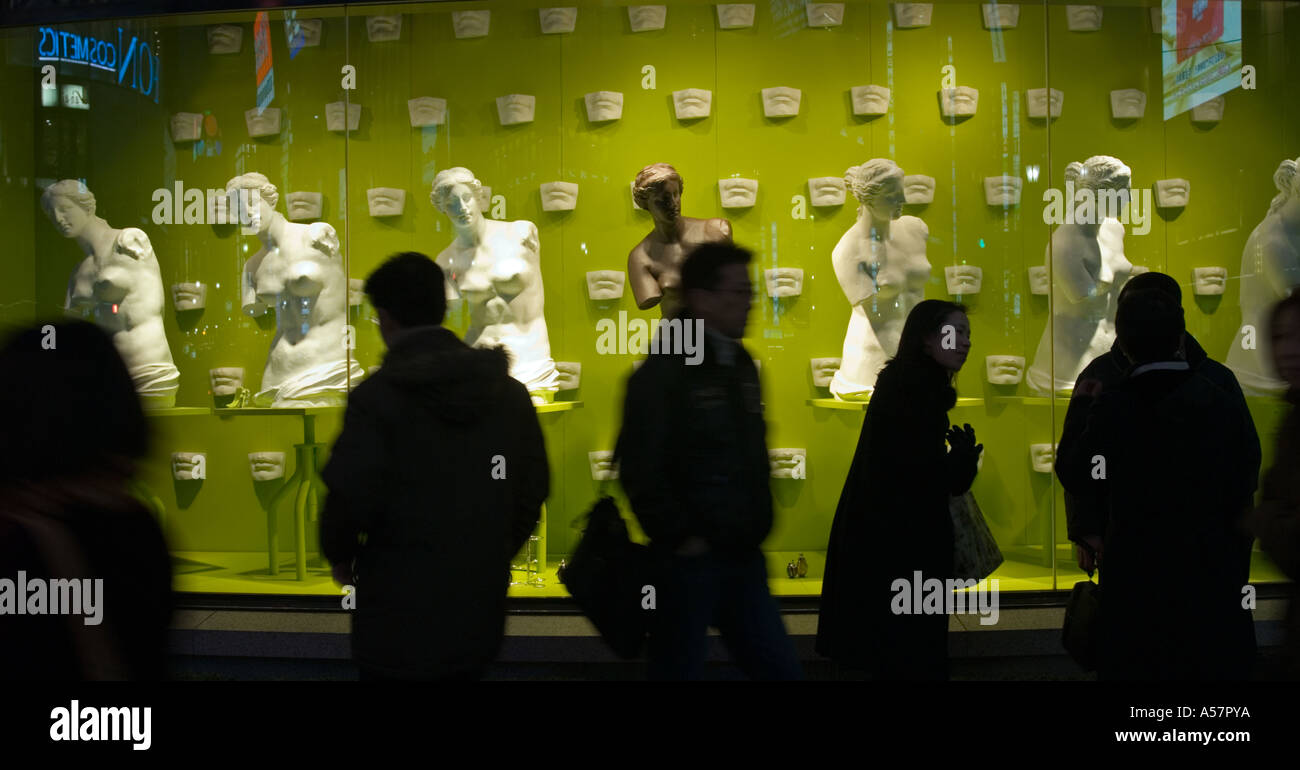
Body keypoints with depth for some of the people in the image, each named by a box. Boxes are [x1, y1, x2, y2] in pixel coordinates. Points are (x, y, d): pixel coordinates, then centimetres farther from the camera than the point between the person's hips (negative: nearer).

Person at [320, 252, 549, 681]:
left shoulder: (377, 396, -15)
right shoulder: (509, 391, 2)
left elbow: (352, 497, -18)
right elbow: (533, 488, 4)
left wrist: (339, 556, 2)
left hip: (399, 617, -5)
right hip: (480, 609, 5)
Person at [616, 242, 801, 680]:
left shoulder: (742, 365, 11)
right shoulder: (664, 373, -12)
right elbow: (641, 471, -18)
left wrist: (759, 524, 13)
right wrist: (681, 538, -16)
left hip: (743, 557, 7)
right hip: (690, 559, -7)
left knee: (781, 669, 9)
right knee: (679, 670, 3)